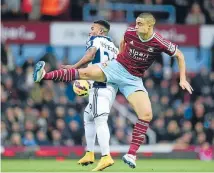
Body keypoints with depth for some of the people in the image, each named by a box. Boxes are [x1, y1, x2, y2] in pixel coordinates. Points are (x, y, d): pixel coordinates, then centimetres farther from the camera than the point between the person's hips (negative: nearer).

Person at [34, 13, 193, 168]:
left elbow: (180, 56, -2)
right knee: (86, 73, -23)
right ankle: (44, 76, -27)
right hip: (116, 67, 1)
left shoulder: (160, 43, -16)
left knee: (147, 115, -16)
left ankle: (131, 154, -12)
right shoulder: (130, 32, -8)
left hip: (133, 80, -1)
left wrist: (183, 79, -5)